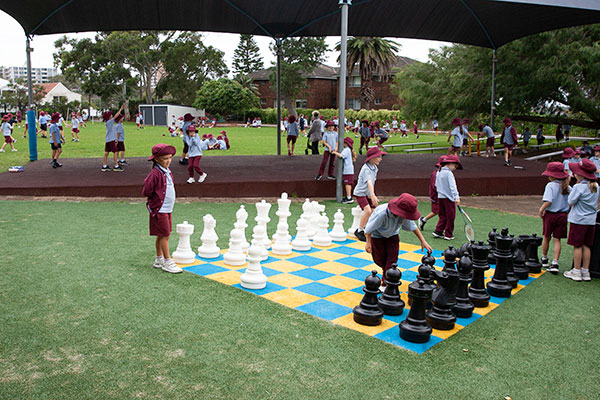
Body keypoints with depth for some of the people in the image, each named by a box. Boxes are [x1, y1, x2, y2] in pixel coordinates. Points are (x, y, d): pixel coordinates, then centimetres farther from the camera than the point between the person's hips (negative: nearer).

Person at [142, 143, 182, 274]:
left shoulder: (167, 172, 10)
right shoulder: (155, 174, -18)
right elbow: (146, 192, -17)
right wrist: (157, 197, -5)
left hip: (168, 209, 8)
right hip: (159, 210, -8)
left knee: (162, 235, 15)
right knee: (165, 235, -4)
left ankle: (159, 260, 26)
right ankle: (167, 262, 4)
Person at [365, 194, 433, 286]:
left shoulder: (404, 215, -27)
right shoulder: (381, 213, -42)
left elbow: (413, 227, -9)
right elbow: (369, 228, -27)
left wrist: (423, 241, -8)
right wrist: (368, 242, -21)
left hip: (392, 235, 3)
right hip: (377, 236, -3)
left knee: (392, 258, -7)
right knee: (379, 259, 2)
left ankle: (386, 284, 1)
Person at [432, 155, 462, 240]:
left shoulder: (438, 173, 11)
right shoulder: (449, 173, -14)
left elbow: (436, 185, 19)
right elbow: (452, 186, -22)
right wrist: (456, 197, -28)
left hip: (440, 197, 8)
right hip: (448, 198, -8)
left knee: (443, 215, 16)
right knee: (450, 216, 2)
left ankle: (438, 231, 10)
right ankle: (448, 235, 7)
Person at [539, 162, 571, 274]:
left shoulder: (550, 185, -14)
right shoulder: (568, 187, 1)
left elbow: (548, 201, -24)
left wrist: (541, 210, -10)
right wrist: (566, 212, 14)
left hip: (550, 214, -3)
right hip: (562, 215, 4)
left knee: (547, 238, 14)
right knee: (557, 240, 6)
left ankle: (544, 260, 30)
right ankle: (555, 264, 0)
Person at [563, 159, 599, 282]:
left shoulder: (579, 187, -18)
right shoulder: (596, 186, 5)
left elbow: (570, 202, -11)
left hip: (578, 220, -7)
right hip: (591, 220, 7)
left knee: (577, 245, 2)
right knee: (586, 246, 12)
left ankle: (576, 272, 8)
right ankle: (586, 272, 17)